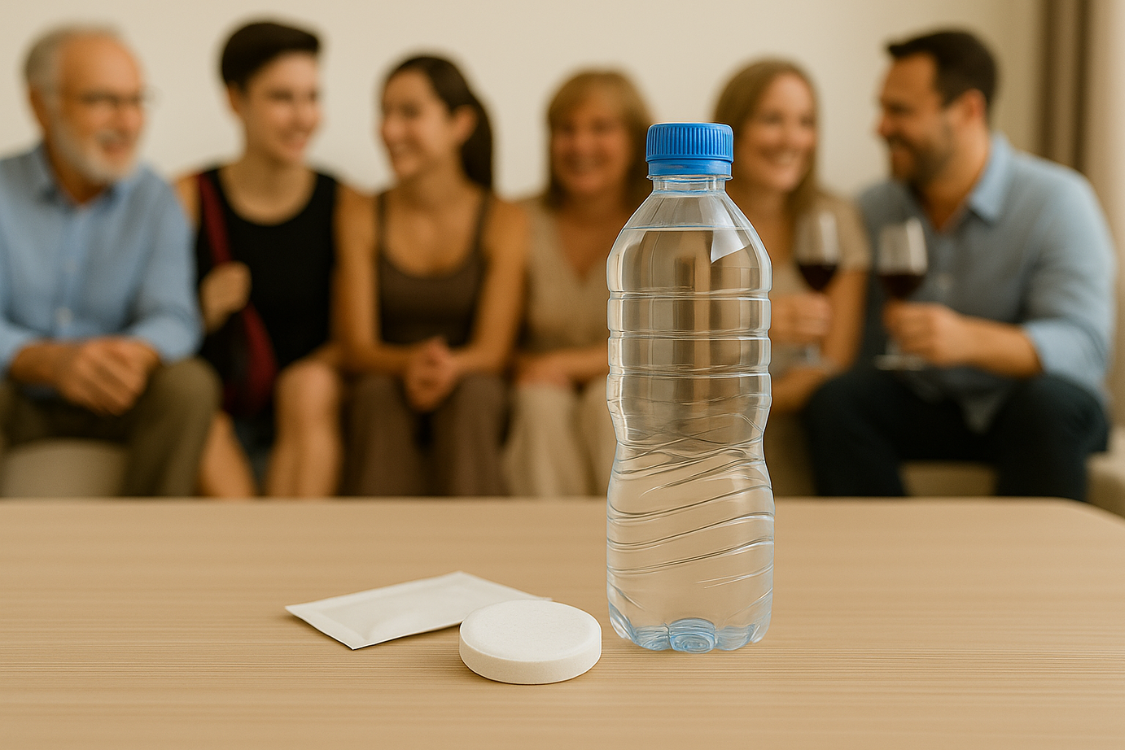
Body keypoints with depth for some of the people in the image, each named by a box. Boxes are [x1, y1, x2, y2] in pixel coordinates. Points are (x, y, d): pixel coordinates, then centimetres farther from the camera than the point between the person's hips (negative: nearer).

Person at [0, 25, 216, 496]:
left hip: (109, 406, 1)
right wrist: (48, 361, -39)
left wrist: (135, 353, -38)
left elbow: (173, 318, -12)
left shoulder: (155, 200, 0)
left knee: (188, 383, -28)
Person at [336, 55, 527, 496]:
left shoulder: (504, 222, 0)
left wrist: (451, 366, -33)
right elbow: (356, 346, -3)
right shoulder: (361, 218, 5)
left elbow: (493, 349, -8)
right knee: (377, 391, -31)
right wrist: (409, 363, -27)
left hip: (475, 412, -1)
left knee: (473, 392, -33)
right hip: (383, 410, 1)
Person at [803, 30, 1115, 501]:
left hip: (1025, 407, -2)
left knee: (1050, 400, -35)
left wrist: (969, 340, -39)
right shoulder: (874, 209, 2)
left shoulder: (1057, 201, -11)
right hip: (926, 405, 3)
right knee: (834, 400, -25)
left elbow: (1084, 344, -22)